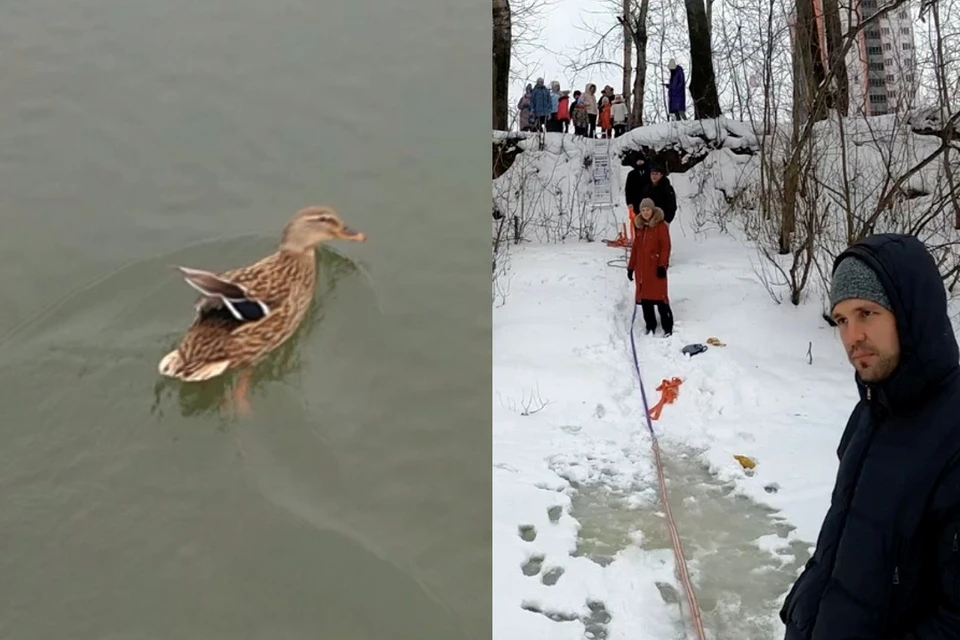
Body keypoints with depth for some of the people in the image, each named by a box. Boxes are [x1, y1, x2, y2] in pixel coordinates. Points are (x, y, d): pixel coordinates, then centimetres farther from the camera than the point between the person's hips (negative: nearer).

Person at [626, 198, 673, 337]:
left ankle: (668, 327, 2)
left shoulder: (660, 225, -6)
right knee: (644, 298, 9)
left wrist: (662, 265, -17)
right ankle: (650, 326, 20)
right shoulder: (639, 226, 11)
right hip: (641, 268, 6)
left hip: (656, 267, -6)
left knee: (660, 298, -6)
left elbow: (666, 247, -10)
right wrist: (631, 267, 14)